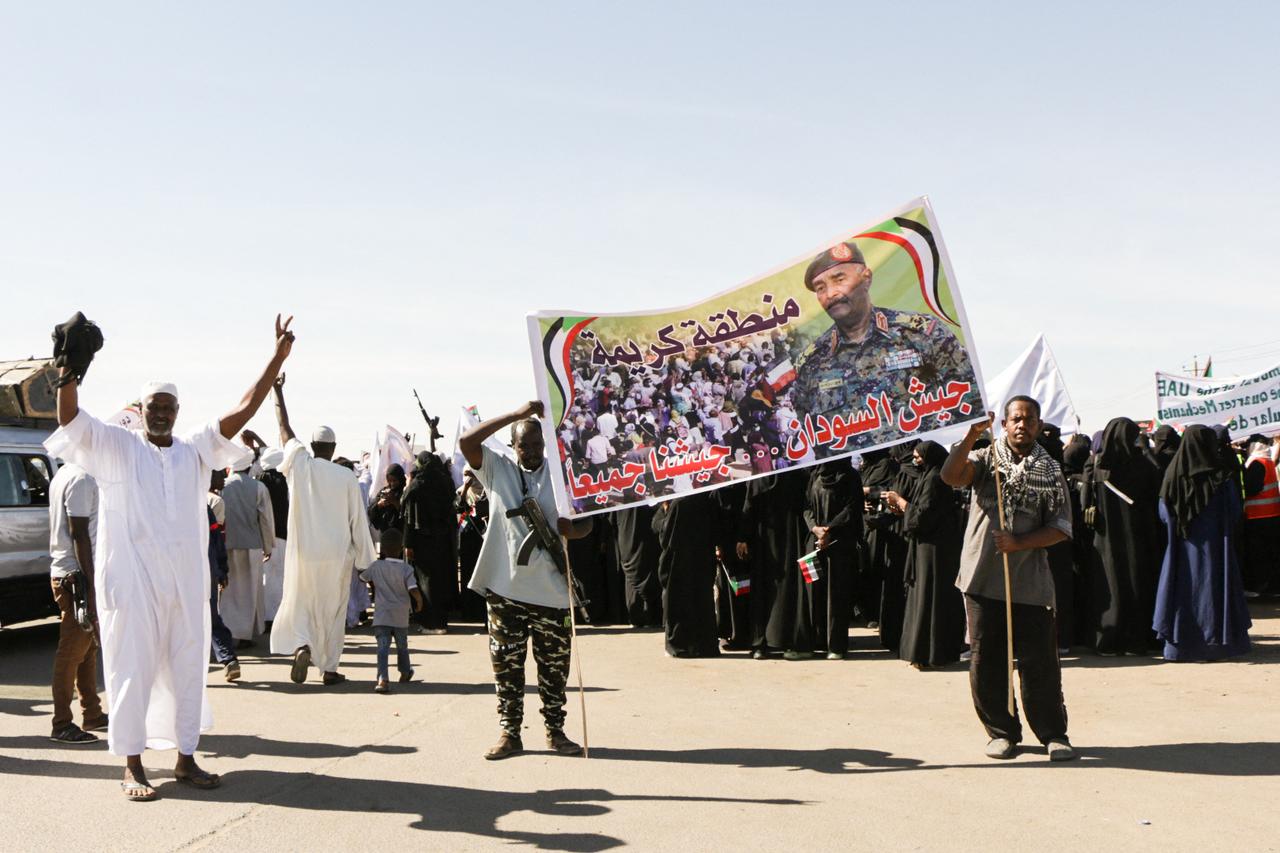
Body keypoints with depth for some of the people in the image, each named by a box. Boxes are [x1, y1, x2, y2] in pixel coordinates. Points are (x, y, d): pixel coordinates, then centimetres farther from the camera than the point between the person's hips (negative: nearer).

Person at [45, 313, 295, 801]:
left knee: (188, 671, 9)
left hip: (187, 583, 4)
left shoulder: (196, 452, 11)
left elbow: (242, 411, 4)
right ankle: (133, 767, 11)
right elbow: (69, 416, -11)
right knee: (133, 672, 1)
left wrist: (277, 359, -3)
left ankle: (186, 760, 20)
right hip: (132, 582, -4)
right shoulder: (116, 449, 3)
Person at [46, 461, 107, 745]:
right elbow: (79, 534, -20)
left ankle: (92, 713, 24)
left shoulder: (65, 475, 15)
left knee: (88, 646, 16)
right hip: (77, 575, -10)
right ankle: (62, 725, 2)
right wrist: (89, 580, -21)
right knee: (72, 651, -4)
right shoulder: (81, 479, -16)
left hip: (63, 571, 10)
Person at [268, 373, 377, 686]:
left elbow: (285, 429, 9)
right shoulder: (346, 476, -5)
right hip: (337, 556, 0)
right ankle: (329, 668, 14)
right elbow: (358, 520, -2)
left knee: (299, 605, 12)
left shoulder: (299, 465, -4)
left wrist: (277, 392, 20)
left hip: (302, 555, 0)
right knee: (333, 611, 10)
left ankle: (300, 646, -14)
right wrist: (364, 557, 7)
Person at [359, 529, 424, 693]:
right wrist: (419, 602, 3)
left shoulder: (375, 566, -1)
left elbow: (362, 578, 16)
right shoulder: (406, 569, -7)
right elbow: (414, 590, -16)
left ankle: (382, 678, -30)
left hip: (381, 616, -1)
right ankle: (405, 672, 43)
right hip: (401, 617, 1)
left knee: (383, 647, -11)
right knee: (402, 646, 21)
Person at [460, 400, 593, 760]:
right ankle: (510, 733, 16)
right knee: (506, 662, 5)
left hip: (551, 590, 1)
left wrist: (571, 528, -20)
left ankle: (555, 731, 21)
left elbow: (586, 523, 6)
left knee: (554, 664, 7)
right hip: (505, 586, 0)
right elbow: (466, 441, -12)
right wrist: (517, 414, -16)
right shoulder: (498, 470, 3)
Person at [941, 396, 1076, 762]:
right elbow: (950, 476, -14)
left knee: (1040, 660, 0)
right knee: (986, 660, 5)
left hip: (1030, 581, 0)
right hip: (983, 577, 0)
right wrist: (970, 439, -26)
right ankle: (1002, 732, 19)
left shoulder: (1050, 471, 6)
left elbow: (1060, 527, 1)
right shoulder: (985, 459, 5)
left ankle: (1053, 734, 15)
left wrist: (1018, 543, -12)